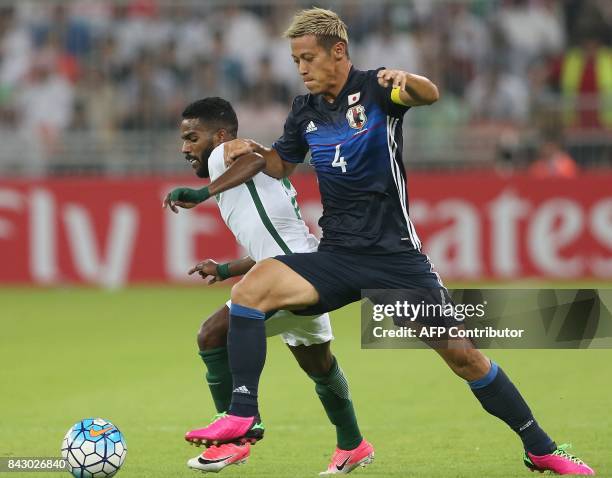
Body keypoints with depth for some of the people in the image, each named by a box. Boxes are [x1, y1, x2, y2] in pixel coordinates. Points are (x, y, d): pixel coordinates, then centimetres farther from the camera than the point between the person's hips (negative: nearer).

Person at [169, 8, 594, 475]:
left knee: (461, 353, -5)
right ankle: (243, 414, -19)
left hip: (396, 256, -4)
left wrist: (406, 81, -51)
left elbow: (430, 94, -27)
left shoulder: (374, 88, -7)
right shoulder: (305, 112, 8)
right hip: (336, 257, 4)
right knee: (252, 288, -20)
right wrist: (255, 151, 2)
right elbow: (282, 164, 24)